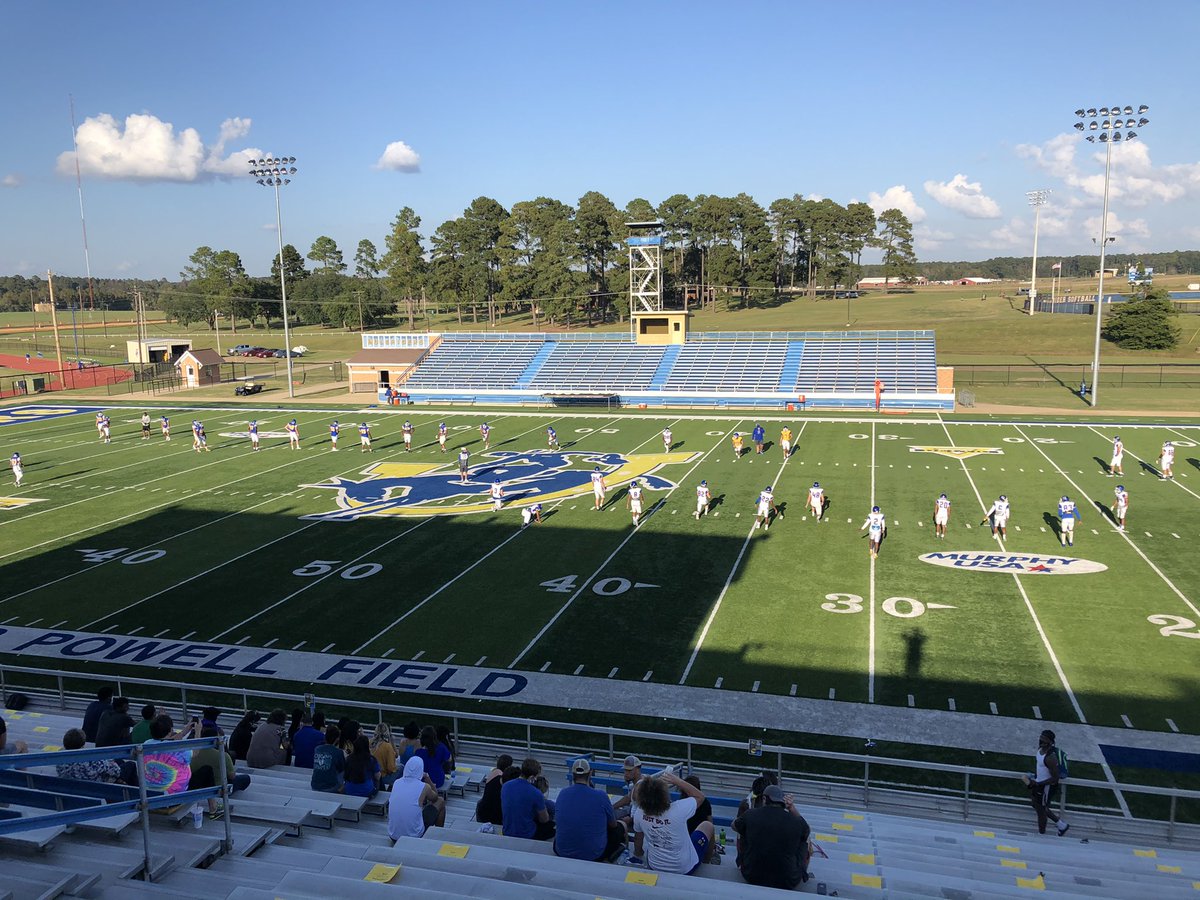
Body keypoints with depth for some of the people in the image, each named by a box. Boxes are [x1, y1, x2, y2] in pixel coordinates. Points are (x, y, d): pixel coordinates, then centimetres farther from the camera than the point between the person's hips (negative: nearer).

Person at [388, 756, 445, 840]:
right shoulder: (424, 787, -11)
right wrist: (427, 778, 9)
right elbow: (435, 798, 12)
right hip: (414, 836, -5)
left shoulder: (396, 783, 1)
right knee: (440, 802, 16)